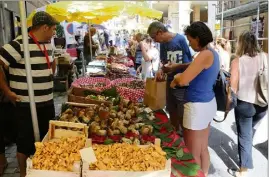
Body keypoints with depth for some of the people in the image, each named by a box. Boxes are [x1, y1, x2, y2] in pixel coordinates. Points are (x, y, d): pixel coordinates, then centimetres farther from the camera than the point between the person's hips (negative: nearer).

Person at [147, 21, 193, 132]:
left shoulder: (181, 40, -15)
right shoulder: (163, 44, 7)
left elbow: (192, 62, -12)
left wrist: (176, 66, -20)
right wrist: (161, 70, -6)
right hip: (170, 84, 7)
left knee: (183, 117, 1)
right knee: (172, 114, 18)